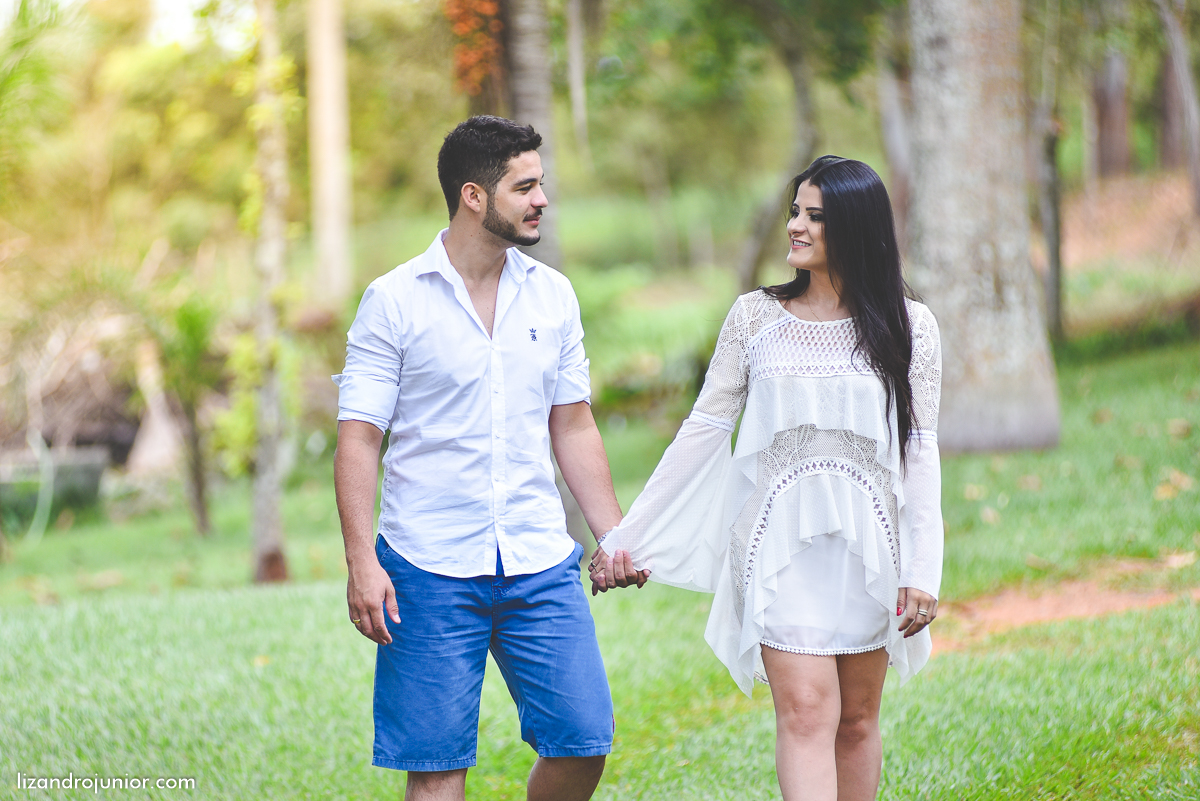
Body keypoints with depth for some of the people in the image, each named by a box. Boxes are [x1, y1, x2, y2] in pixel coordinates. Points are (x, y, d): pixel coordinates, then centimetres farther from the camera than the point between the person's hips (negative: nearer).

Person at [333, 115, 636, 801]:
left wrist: (615, 533, 9)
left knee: (584, 741, -2)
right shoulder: (394, 300, -4)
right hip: (431, 569, -4)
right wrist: (362, 563, -13)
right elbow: (359, 438, -5)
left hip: (541, 564, 4)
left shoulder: (553, 294, 9)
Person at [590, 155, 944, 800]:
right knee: (805, 711, -12)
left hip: (868, 539, 1)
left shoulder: (908, 326, 2)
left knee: (857, 719, 7)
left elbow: (920, 451, 1)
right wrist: (626, 535, 4)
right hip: (780, 535, -1)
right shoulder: (756, 317, 4)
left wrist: (923, 571, -7)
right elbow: (703, 428, 6)